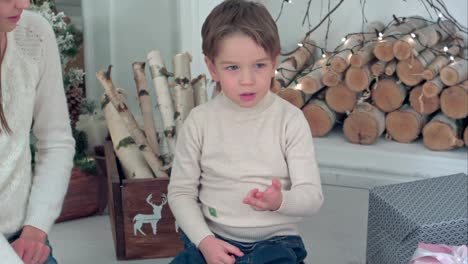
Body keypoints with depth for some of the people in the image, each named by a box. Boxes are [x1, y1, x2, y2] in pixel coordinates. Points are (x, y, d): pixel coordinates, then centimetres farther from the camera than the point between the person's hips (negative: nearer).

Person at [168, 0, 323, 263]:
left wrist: (279, 201, -29)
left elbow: (312, 195, -9)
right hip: (212, 239, 1)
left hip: (275, 241, -1)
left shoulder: (291, 120, -6)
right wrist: (205, 240, -11)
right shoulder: (200, 121, -3)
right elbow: (181, 191, 2)